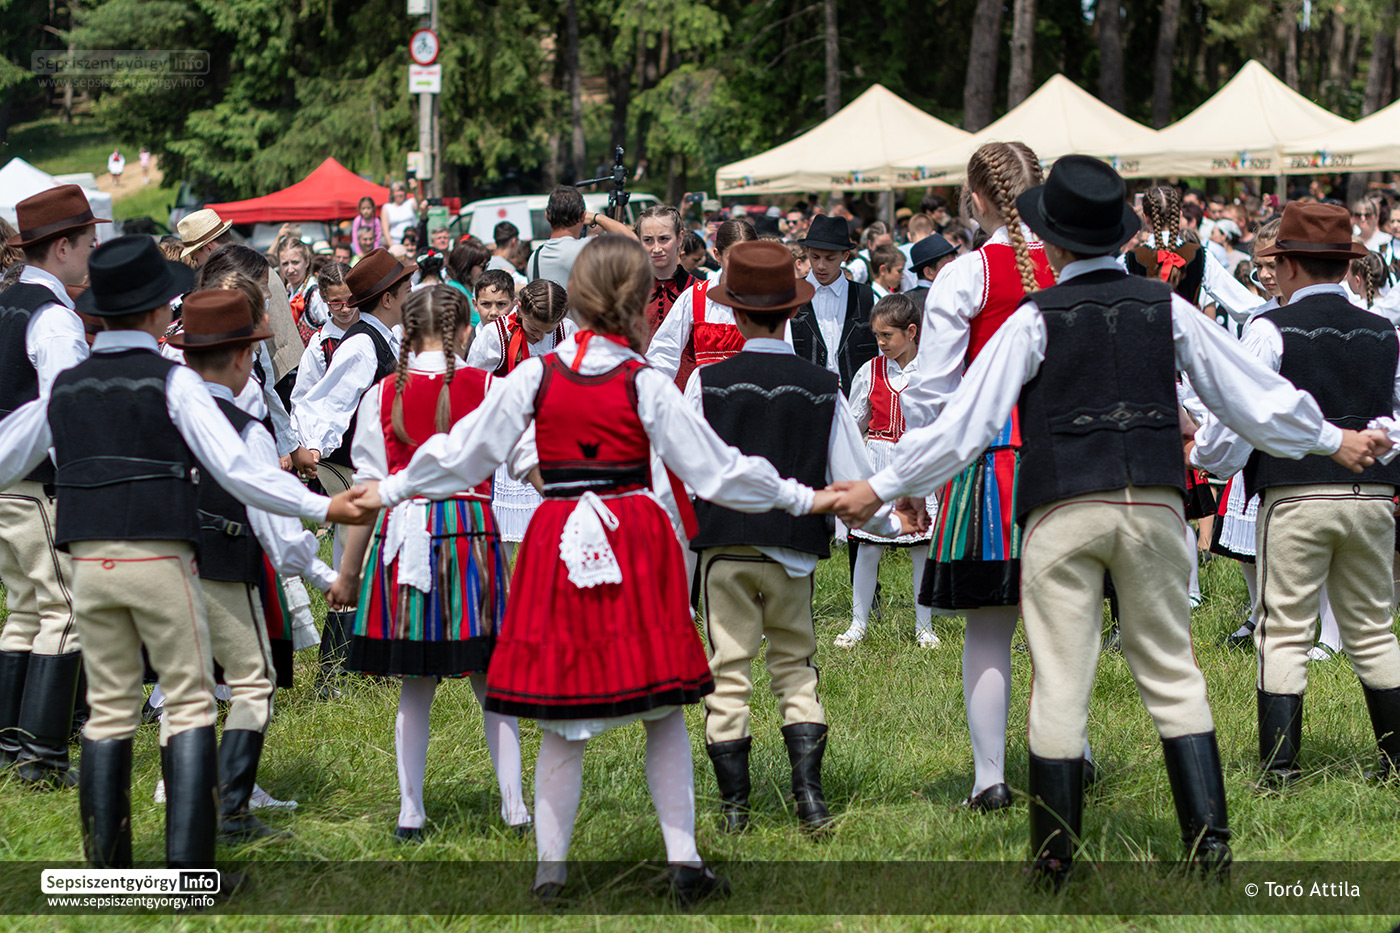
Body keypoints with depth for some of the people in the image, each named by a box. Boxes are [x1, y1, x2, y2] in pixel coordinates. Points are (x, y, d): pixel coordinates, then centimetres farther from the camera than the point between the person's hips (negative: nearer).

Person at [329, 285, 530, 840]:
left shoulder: (382, 396, 2)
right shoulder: (486, 388, -1)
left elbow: (369, 490, 3)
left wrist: (348, 572, 9)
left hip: (402, 534, 1)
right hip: (470, 532, -1)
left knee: (415, 685, 8)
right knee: (491, 680, 8)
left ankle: (410, 814, 9)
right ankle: (514, 808, 8)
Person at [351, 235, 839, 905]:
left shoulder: (535, 376, -2)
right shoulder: (647, 386, -5)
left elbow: (466, 449, 5)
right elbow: (714, 468, -1)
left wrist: (390, 492, 19)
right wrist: (799, 498, 10)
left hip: (559, 543, 1)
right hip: (636, 543, -1)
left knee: (561, 720, 7)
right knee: (663, 712, 9)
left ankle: (549, 868, 9)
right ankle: (683, 858, 8)